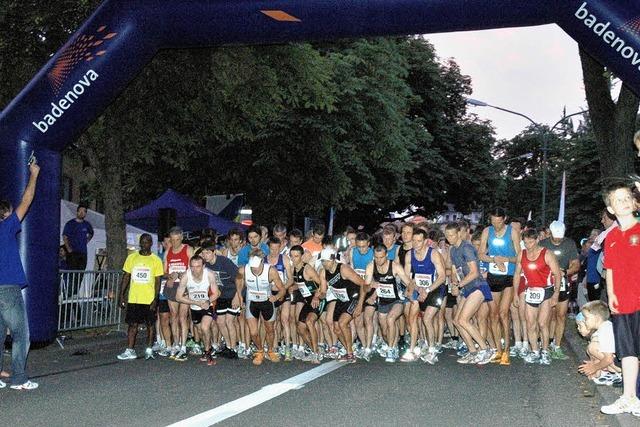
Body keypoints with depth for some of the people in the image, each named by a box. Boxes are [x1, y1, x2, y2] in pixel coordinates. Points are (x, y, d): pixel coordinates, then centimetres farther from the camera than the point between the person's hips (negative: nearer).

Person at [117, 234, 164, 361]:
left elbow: (158, 281, -2)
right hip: (133, 298, 2)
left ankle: (149, 350, 16)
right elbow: (126, 277, 9)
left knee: (150, 324, 6)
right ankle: (130, 351, 7)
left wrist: (155, 299, -10)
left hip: (149, 299, -2)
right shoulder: (132, 257, 6)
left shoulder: (156, 260, -1)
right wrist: (122, 295, 2)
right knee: (132, 324, 3)